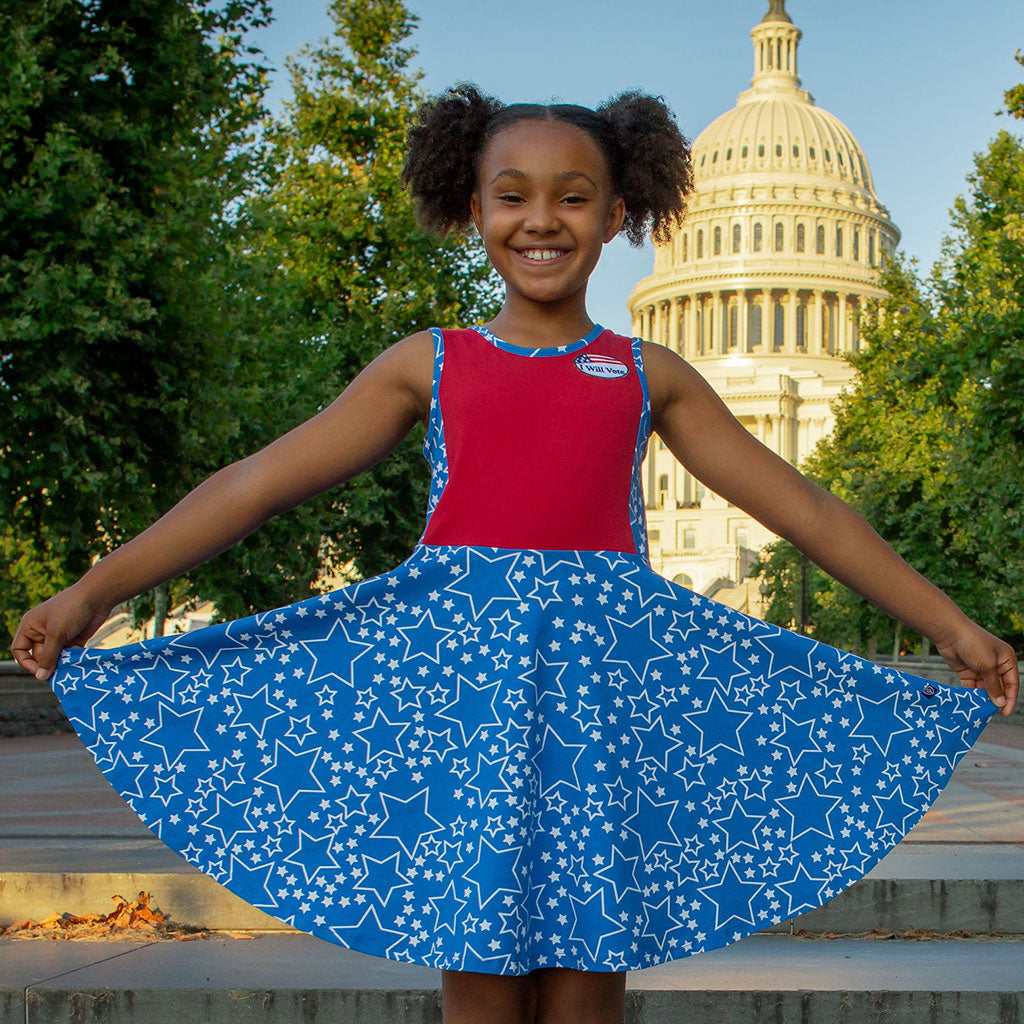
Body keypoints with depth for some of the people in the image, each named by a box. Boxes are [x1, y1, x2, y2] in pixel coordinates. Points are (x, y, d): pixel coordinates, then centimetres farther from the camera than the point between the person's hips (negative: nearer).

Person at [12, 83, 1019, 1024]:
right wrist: (94, 588, 1)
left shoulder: (649, 376, 13)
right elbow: (260, 482, 6)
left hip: (607, 668, 1)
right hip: (457, 673, 0)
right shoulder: (428, 364, 11)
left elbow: (799, 506, 14)